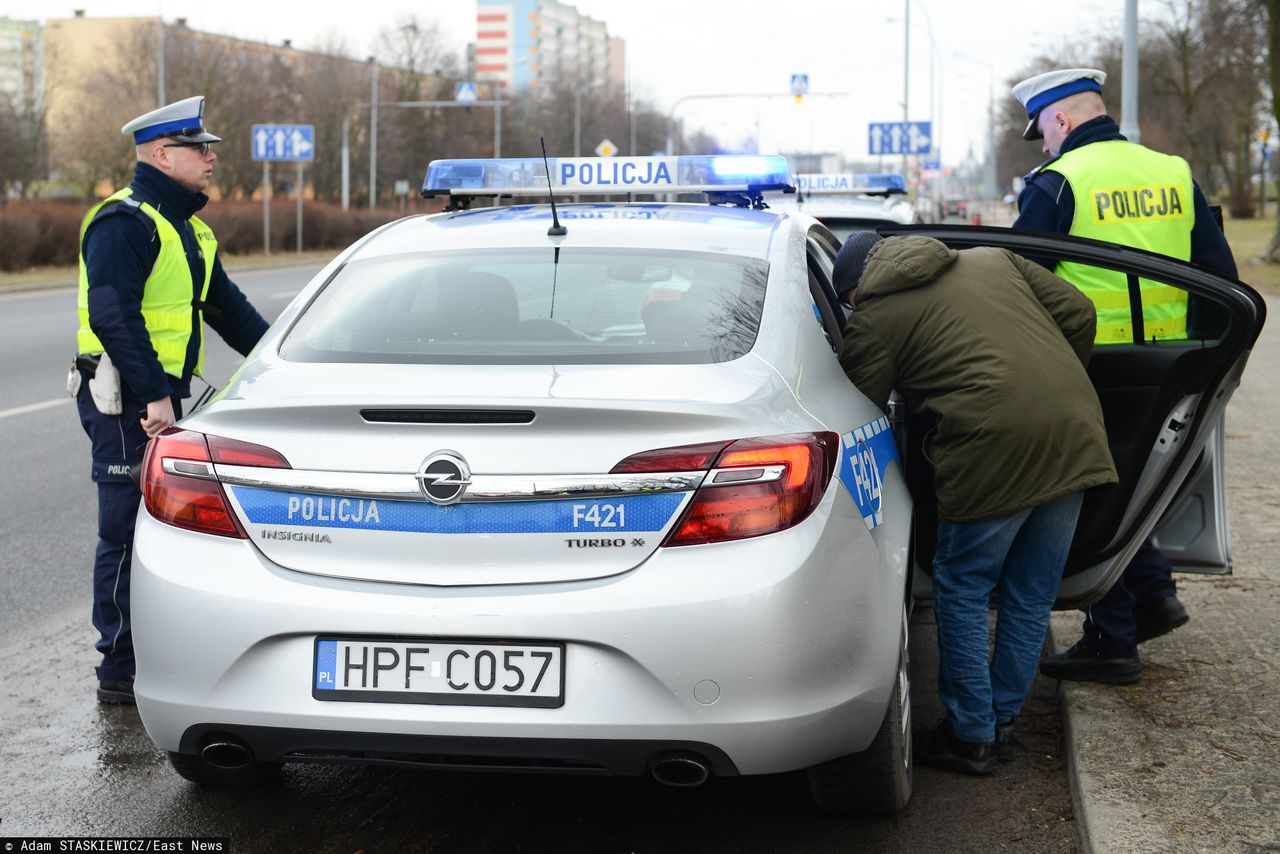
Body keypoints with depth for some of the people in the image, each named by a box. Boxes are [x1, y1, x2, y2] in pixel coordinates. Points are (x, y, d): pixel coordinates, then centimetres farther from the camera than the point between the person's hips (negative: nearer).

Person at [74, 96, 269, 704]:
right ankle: (121, 671, 1)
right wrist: (153, 396, -28)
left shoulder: (186, 228, 19)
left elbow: (227, 308, 24)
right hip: (124, 401, -10)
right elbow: (112, 315, -23)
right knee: (129, 532, -5)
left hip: (163, 395, 10)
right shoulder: (123, 221, -12)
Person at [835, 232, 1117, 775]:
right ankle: (1002, 721, 26)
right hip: (1075, 433, 7)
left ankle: (972, 736, 14)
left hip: (996, 445, -6)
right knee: (1032, 594, 16)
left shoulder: (871, 322, 6)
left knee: (962, 591, 10)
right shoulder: (993, 260, 22)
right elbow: (1078, 313, 18)